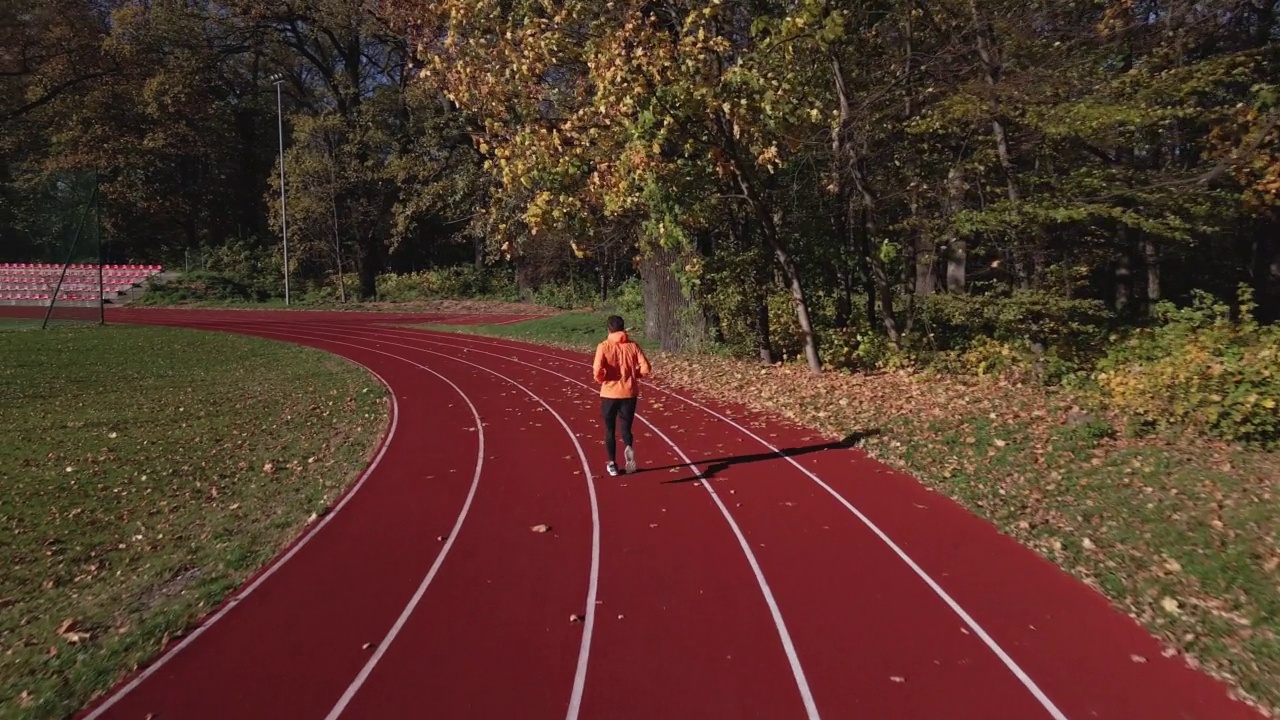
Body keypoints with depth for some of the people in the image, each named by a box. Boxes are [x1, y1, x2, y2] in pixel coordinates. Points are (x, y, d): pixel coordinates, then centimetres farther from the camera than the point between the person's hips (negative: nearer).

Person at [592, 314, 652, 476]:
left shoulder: (603, 346, -6)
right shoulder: (633, 346, 0)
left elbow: (597, 370, -18)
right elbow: (646, 369, -5)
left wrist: (601, 379, 4)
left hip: (609, 394, -1)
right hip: (629, 393, 1)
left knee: (610, 430, 15)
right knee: (626, 428, 12)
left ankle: (612, 464, 21)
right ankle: (629, 448, -20)